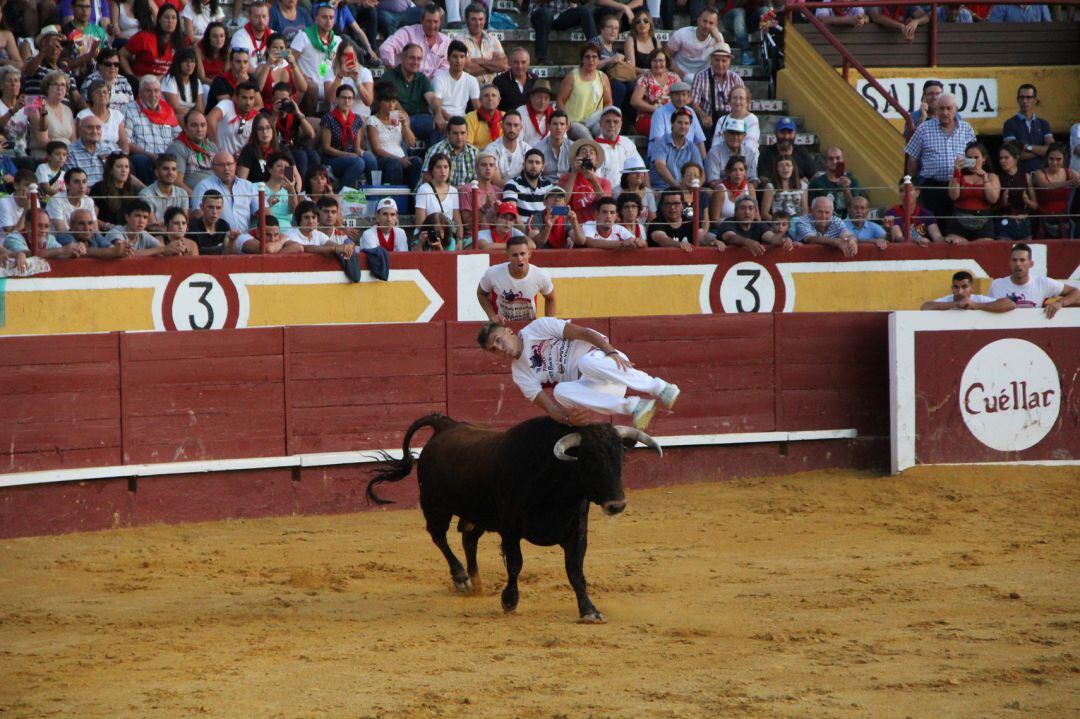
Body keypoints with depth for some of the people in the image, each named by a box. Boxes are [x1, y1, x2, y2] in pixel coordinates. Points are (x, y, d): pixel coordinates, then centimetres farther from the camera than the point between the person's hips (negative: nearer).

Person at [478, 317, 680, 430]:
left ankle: (658, 387, -30)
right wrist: (567, 418, -25)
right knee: (561, 391, -28)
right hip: (589, 386, 4)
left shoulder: (537, 328, -2)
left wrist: (612, 352, -23)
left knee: (587, 362, -38)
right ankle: (634, 407, -26)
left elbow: (582, 332, -8)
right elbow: (549, 407, -1)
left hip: (604, 359, -4)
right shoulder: (521, 375, 9)